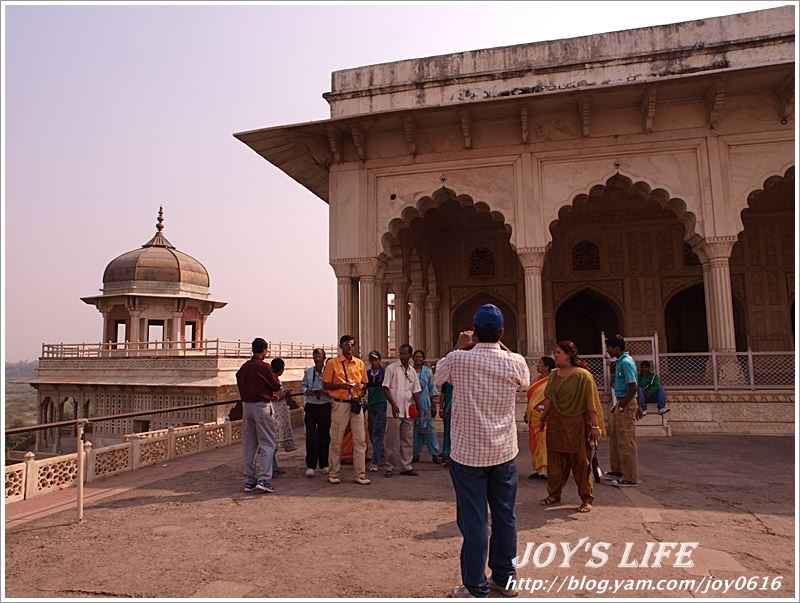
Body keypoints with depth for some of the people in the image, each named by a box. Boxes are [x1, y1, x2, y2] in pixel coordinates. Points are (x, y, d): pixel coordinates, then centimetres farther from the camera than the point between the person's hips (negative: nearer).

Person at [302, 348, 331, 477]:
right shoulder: (308, 372, 9)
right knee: (311, 436, -6)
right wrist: (306, 391, -4)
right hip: (311, 407, 1)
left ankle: (323, 465, 19)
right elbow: (304, 385, 16)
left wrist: (325, 392, -19)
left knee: (324, 435, 7)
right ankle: (310, 466, -3)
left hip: (325, 407, -1)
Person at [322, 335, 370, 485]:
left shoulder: (360, 363, 10)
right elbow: (326, 385, -1)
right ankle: (334, 473, 17)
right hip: (340, 404, -3)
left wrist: (361, 387, -6)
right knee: (336, 440, 4)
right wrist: (341, 385, -16)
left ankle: (360, 474, 10)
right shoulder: (332, 363, -1)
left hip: (356, 404, 3)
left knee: (360, 440, 2)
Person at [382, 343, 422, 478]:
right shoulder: (391, 368, -3)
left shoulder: (412, 371, 12)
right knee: (392, 440, 0)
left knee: (408, 440, 9)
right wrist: (393, 404, -15)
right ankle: (390, 467, 9)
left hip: (408, 411, 5)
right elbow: (386, 388, -7)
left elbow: (416, 391, 16)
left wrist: (418, 407, 6)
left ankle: (406, 466, 17)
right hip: (394, 411, -5)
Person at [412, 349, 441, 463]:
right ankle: (415, 454, 15)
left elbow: (433, 390, 4)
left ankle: (435, 454, 5)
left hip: (425, 405, -1)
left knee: (429, 428, -1)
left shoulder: (428, 372, 3)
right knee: (415, 429, 6)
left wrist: (434, 406, 0)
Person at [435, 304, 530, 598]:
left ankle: (476, 589, 12)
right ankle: (504, 579, 29)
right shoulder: (515, 363, -8)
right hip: (504, 452, 3)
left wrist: (459, 347, 16)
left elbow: (438, 373, 8)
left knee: (474, 521, 3)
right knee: (505, 516, 15)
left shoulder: (458, 359, -15)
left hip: (467, 454, -3)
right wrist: (502, 346, 18)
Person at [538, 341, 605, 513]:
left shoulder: (583, 376, -11)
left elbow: (591, 403, -13)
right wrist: (543, 418, 13)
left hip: (576, 425, -6)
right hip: (555, 423, 6)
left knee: (581, 462, 3)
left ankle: (586, 499, 14)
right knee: (555, 460, 12)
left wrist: (595, 425, -16)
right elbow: (548, 399, 13)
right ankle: (554, 494, 25)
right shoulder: (553, 375, 8)